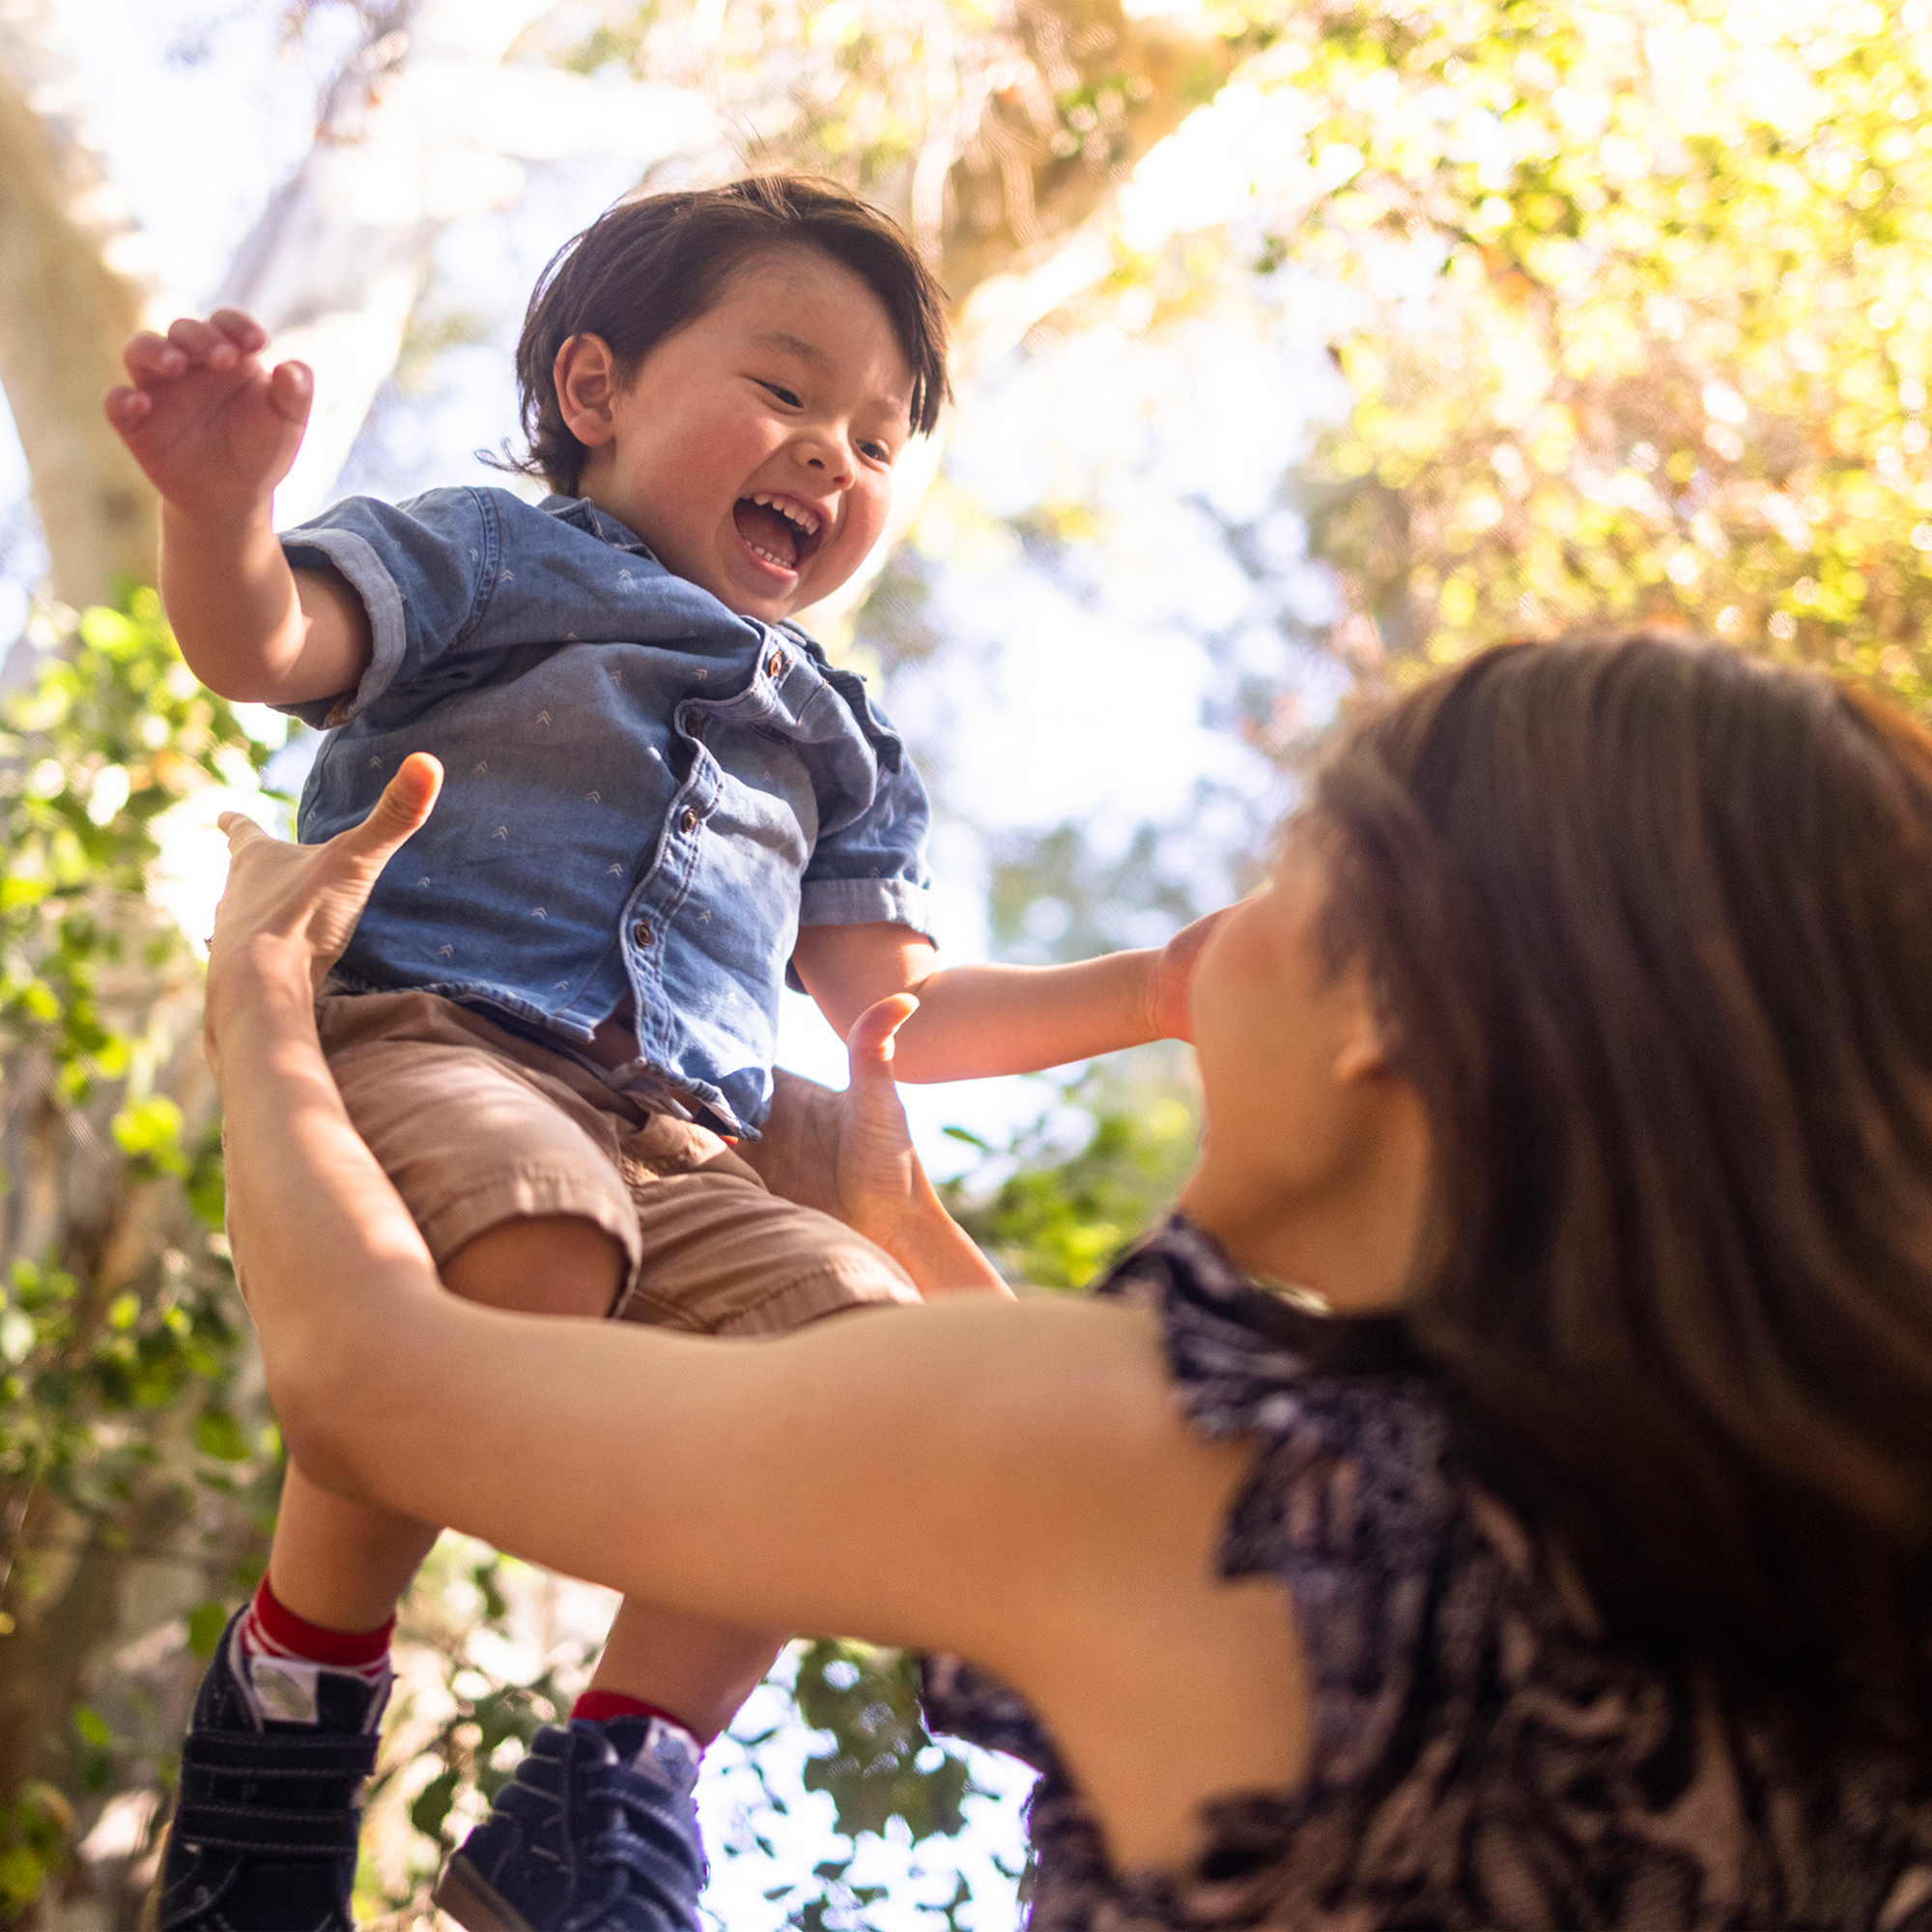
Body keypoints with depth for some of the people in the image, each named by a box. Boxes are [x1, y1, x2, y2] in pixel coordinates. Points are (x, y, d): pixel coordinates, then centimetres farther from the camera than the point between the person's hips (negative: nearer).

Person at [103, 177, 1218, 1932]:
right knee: (526, 1242, -40)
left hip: (680, 1154, 5)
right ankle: (300, 1679, -18)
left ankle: (623, 1778, -14)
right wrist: (224, 504, -25)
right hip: (417, 1043, -5)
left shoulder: (828, 733, 33)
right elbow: (264, 641, -2)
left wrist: (1146, 993, 24)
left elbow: (887, 1000, 32)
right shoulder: (498, 562, 16)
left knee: (855, 1323, -25)